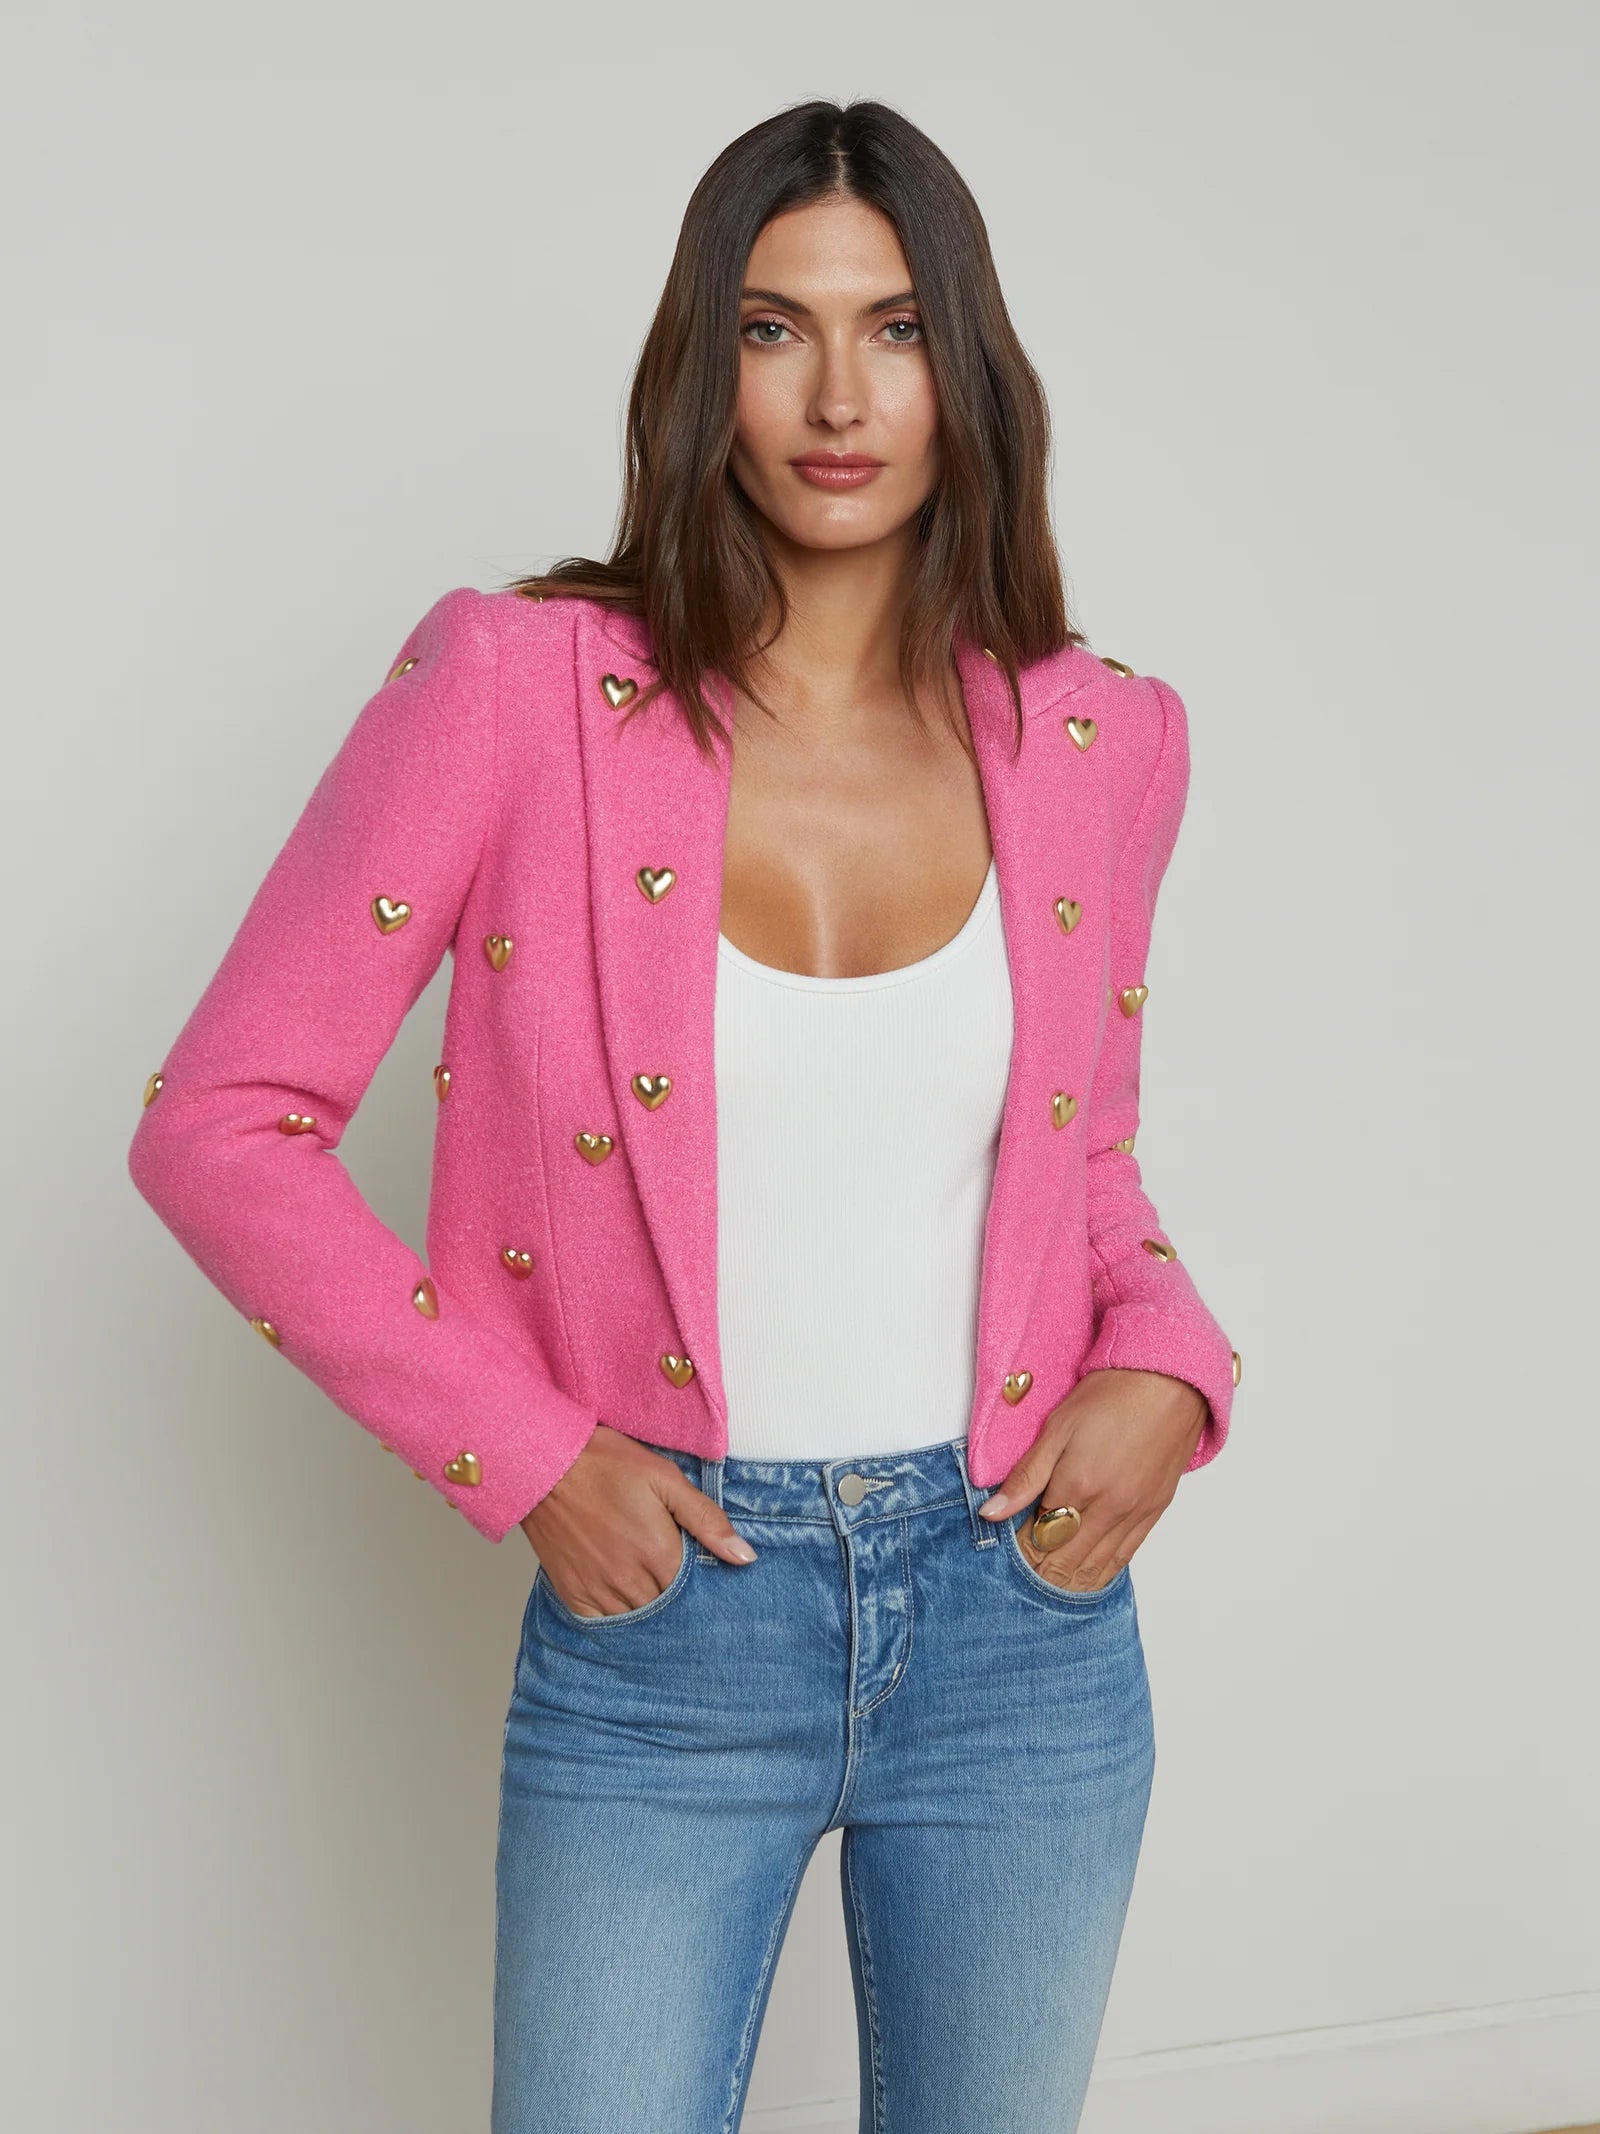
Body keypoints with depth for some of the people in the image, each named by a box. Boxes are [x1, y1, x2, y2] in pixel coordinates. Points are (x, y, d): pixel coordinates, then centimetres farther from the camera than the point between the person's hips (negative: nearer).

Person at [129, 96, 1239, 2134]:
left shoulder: (1096, 743, 1)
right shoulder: (520, 690, -10)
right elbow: (218, 1123, -6)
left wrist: (1165, 1367, -4)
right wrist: (523, 1453, -10)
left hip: (1023, 1607, 3)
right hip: (662, 1609, -3)